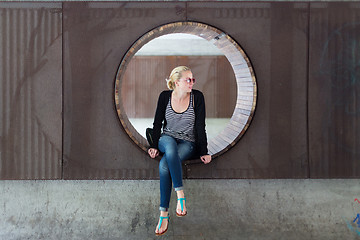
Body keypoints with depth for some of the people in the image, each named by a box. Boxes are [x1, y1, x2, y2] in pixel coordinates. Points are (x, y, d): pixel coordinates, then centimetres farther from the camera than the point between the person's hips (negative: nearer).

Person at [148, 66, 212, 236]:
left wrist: (204, 152, -8)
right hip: (167, 139, 2)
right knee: (170, 147, -39)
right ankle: (180, 194, -38)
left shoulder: (197, 97, -6)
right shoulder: (165, 96, -1)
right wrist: (154, 146, 0)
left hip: (188, 142, -2)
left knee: (164, 164, -33)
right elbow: (157, 123, 7)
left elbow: (200, 127, -6)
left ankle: (164, 214, -29)